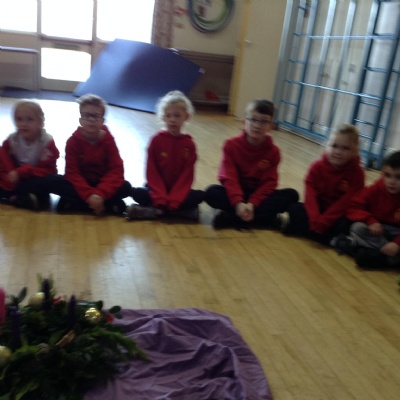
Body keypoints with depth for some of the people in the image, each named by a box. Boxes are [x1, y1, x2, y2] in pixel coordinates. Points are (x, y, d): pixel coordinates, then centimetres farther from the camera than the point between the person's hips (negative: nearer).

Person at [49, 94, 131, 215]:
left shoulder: (108, 140, -10)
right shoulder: (73, 141, -10)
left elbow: (116, 171, -18)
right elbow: (72, 172, -17)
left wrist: (100, 193, -34)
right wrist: (89, 195, -33)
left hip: (102, 185, 0)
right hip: (81, 185, 1)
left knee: (126, 187, -27)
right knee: (54, 181, -27)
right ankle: (108, 205, -30)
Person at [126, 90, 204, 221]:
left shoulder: (189, 144, -3)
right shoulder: (156, 140, -4)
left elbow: (187, 175, -7)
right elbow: (151, 172, -7)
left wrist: (174, 200, -20)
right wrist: (161, 198, -19)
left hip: (178, 191, 1)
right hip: (157, 189, -1)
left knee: (200, 195, -25)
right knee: (136, 192, -28)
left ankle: (154, 211, -24)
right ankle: (184, 211, -25)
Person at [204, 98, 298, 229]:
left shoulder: (273, 151, -5)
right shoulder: (232, 145, -9)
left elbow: (269, 182, -11)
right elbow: (229, 178, -17)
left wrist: (252, 204, -27)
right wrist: (238, 203, -33)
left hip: (259, 195, 2)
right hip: (236, 192, -2)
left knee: (291, 194, -22)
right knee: (212, 192, -30)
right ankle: (265, 216, -28)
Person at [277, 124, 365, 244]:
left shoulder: (357, 172, -14)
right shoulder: (317, 166, -8)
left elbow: (346, 203, -21)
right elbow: (311, 195, -17)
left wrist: (323, 222, -30)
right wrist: (315, 219, -34)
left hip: (339, 215, -2)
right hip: (319, 210, 2)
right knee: (294, 209, -18)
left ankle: (291, 223, -28)